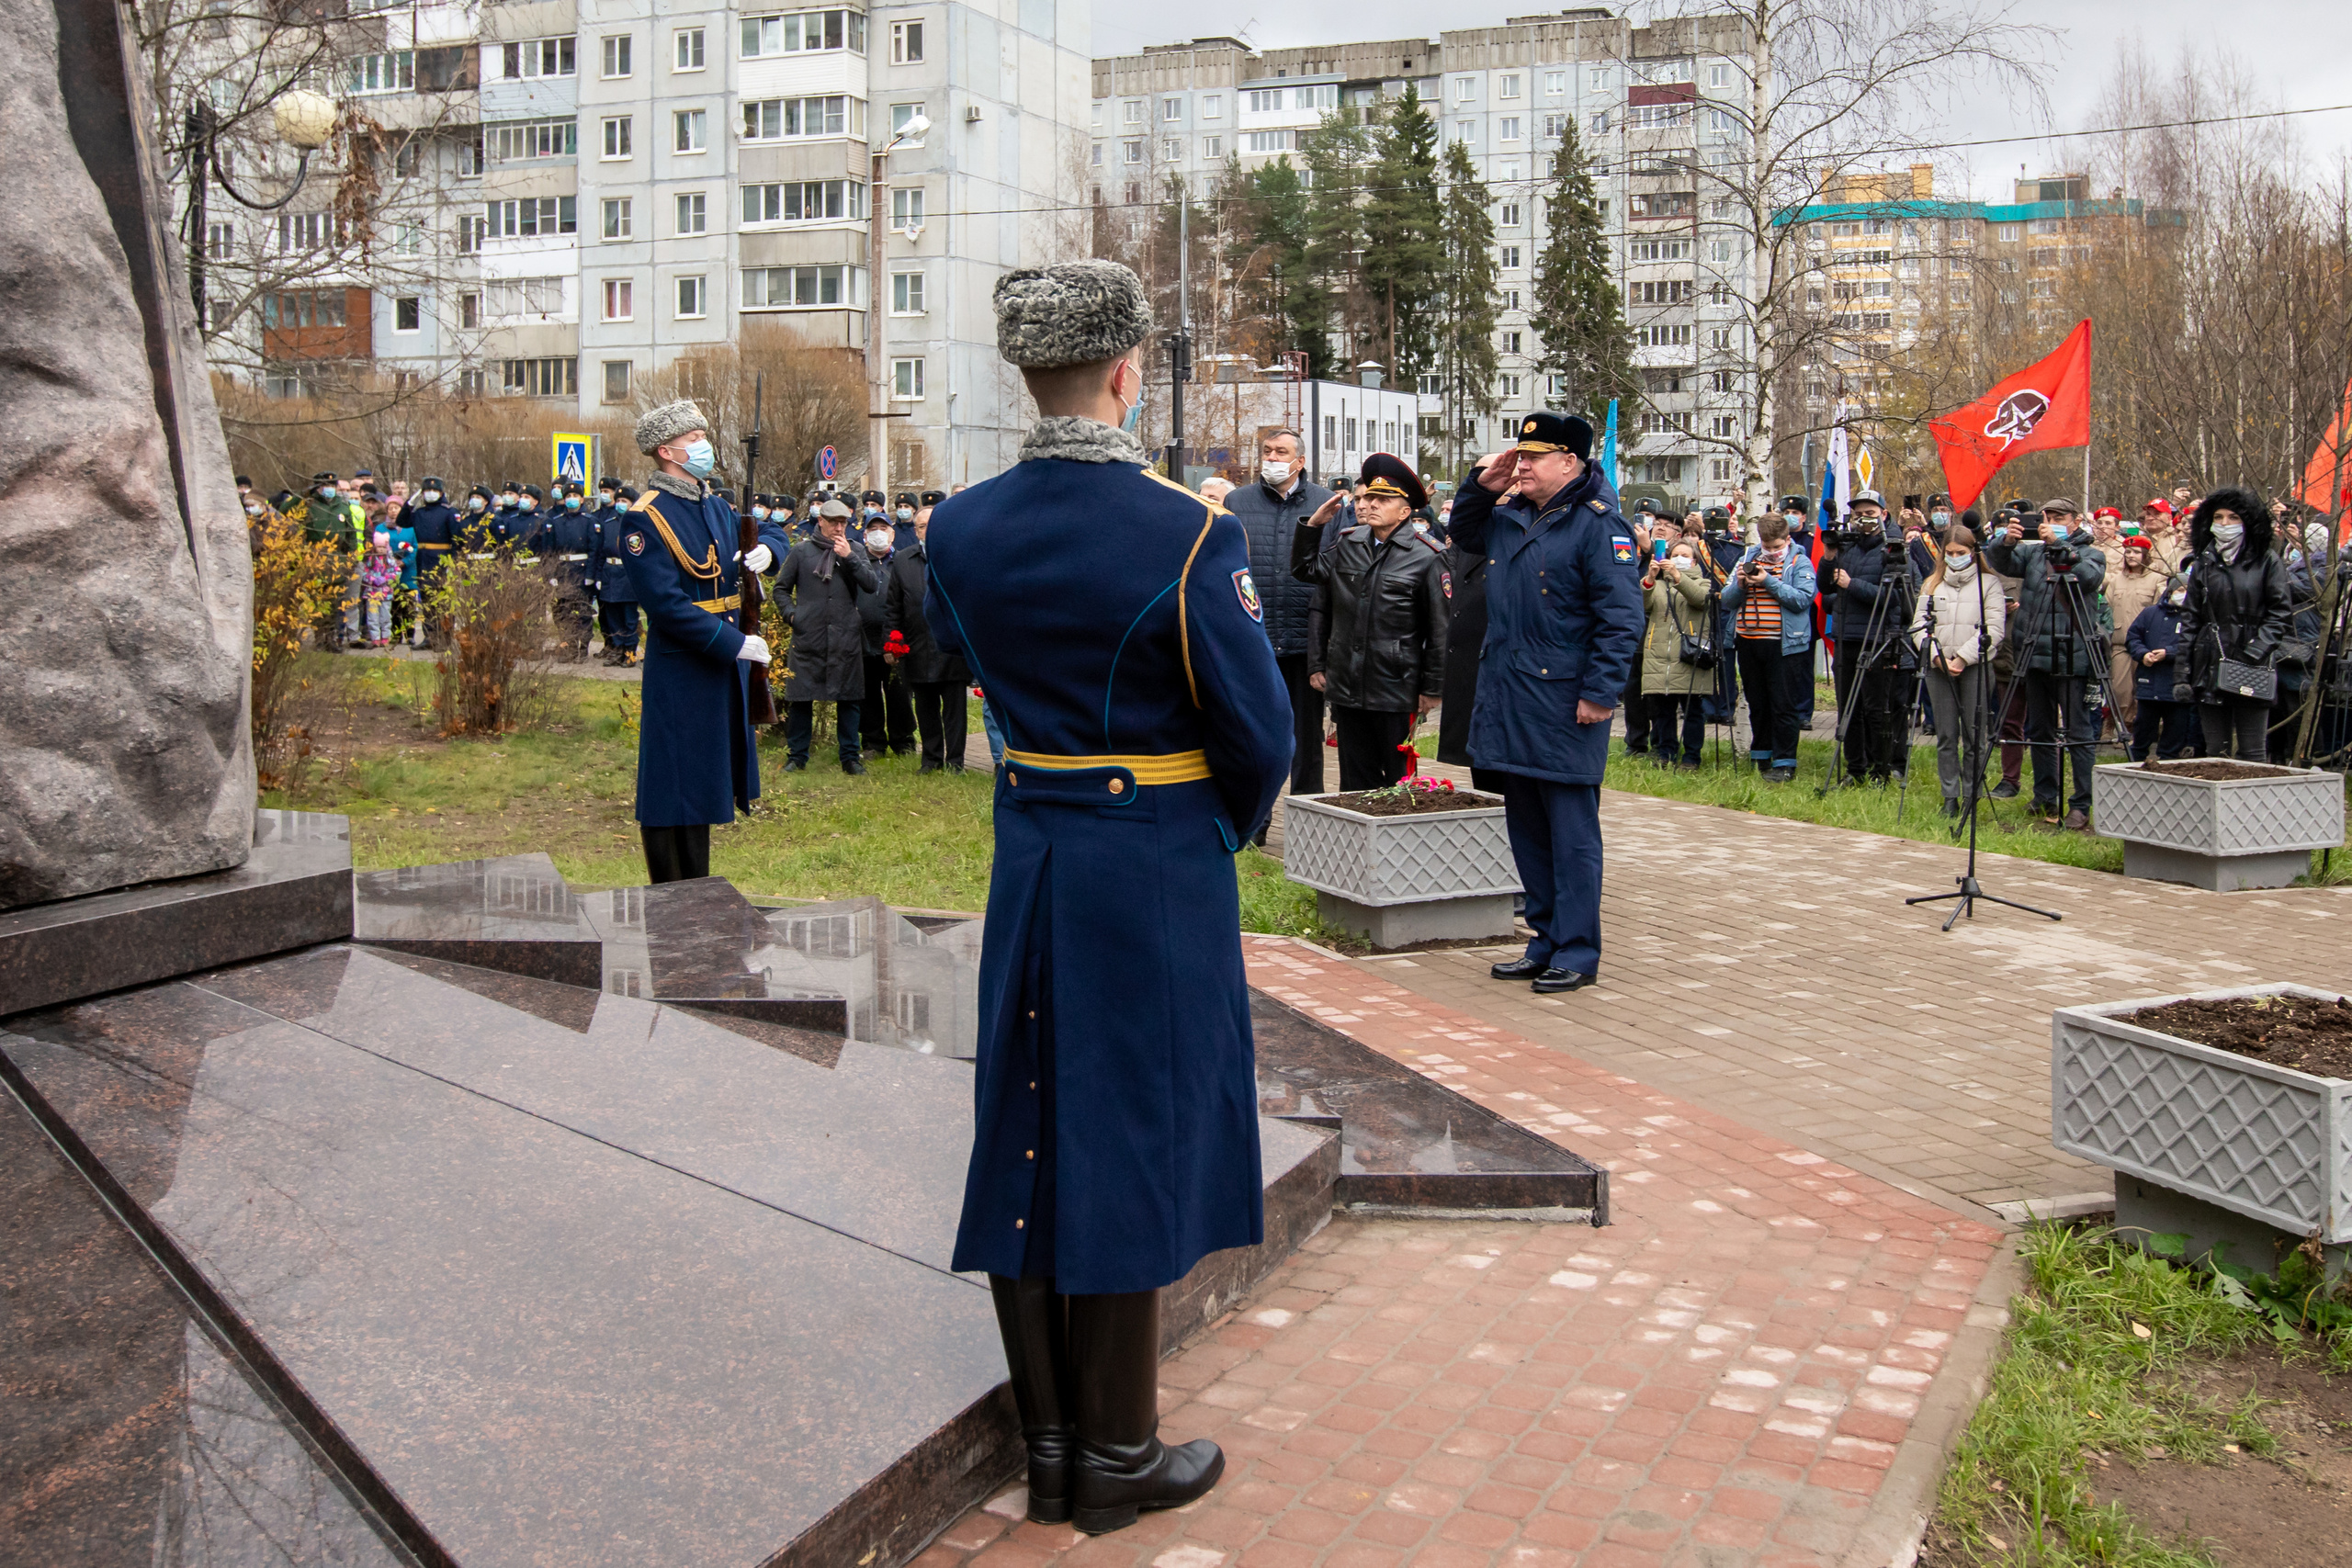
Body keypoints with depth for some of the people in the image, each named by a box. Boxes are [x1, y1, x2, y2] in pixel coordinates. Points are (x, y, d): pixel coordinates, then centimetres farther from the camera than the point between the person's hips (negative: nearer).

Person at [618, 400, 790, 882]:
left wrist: (765, 549, 0)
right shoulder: (646, 519, -14)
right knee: (676, 786, -2)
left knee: (705, 782, 16)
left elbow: (767, 534, 26)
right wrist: (736, 643, -23)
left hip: (724, 661, 8)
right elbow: (666, 604, -21)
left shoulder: (716, 507, 11)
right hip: (680, 669, -8)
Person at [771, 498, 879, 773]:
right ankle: (796, 756, 13)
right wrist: (792, 614, -2)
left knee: (848, 699, 5)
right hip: (808, 637, -1)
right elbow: (781, 588, 12)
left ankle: (850, 756, 14)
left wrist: (849, 557, -10)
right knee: (800, 698, 2)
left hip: (846, 639, 1)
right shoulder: (801, 551, 6)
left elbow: (872, 585, -3)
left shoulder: (855, 551, 9)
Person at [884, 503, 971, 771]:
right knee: (925, 708, 10)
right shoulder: (902, 560, 8)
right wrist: (890, 642, 3)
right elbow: (891, 606, 10)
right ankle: (932, 758, 20)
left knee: (954, 707, 3)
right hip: (918, 648, 3)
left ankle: (955, 760, 11)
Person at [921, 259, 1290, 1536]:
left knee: (1025, 1132, 13)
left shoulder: (959, 529, -2)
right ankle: (1115, 1458, 20)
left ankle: (1047, 1447, 25)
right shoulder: (1189, 534, -18)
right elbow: (1258, 733, -11)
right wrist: (1230, 826, 8)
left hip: (1028, 856, 5)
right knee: (1132, 1141, 6)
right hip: (1158, 872, -5)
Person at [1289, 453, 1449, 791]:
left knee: (1399, 784, 8)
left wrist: (1431, 688, -6)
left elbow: (1439, 629, -6)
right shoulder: (1345, 546, 7)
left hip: (1396, 694, -4)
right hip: (1346, 689, 4)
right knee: (1355, 784, 11)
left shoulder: (1426, 558, -6)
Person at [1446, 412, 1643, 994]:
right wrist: (1481, 484, 14)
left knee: (1571, 833, -1)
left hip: (1565, 706, -8)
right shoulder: (1507, 517, 12)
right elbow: (1463, 534, 33)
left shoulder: (1598, 524, -11)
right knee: (1526, 830, 14)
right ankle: (1547, 939, 25)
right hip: (1509, 700, 8)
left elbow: (1621, 618, -15)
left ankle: (1576, 952, 8)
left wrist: (1599, 693, -19)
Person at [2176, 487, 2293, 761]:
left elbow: (2281, 611, -1)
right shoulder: (2203, 563, 13)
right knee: (2215, 752, 6)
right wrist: (2181, 671, 5)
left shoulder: (2267, 561, 3)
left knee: (2252, 754, -3)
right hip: (2210, 665, 3)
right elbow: (2189, 617, 11)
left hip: (2252, 668, -3)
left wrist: (2258, 649, -14)